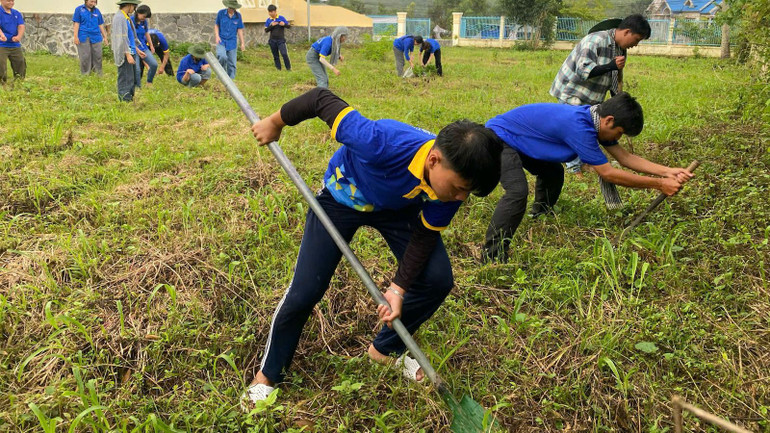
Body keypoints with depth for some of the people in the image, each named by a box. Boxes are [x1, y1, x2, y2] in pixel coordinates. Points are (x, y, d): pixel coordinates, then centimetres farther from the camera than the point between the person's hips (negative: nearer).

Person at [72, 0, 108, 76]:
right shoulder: (79, 9, 2)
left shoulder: (97, 11, 12)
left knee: (97, 56, 2)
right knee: (85, 57, -1)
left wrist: (105, 36, 15)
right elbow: (76, 23, -2)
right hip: (84, 38, -3)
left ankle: (98, 74, 10)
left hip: (96, 37, 3)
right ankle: (85, 74, 7)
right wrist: (76, 37, -9)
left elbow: (100, 25, 16)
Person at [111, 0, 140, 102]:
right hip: (125, 54, -10)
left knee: (133, 79, 13)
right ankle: (125, 100, -2)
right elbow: (122, 38, -19)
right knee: (126, 80, -7)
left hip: (131, 52, 10)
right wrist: (128, 54, -22)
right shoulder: (119, 18, -14)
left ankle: (131, 99, 21)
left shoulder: (127, 17, 15)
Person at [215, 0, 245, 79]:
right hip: (221, 41, -2)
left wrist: (242, 43, 3)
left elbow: (240, 30, 6)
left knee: (232, 63, 3)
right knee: (222, 57, -25)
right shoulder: (221, 13, -3)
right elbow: (216, 25, 7)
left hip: (232, 42, 2)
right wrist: (217, 36, -7)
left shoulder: (238, 16, 2)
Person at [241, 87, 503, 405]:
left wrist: (398, 288, -21)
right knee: (304, 293, -9)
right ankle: (268, 374, 18)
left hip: (398, 208, 4)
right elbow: (322, 98, -34)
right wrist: (276, 122, -17)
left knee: (438, 280, -9)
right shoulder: (384, 144, -46)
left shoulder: (454, 180, -29)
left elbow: (424, 235, -14)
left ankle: (385, 349, 17)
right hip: (342, 197, -4)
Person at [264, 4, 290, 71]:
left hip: (281, 40, -3)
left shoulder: (281, 18, -2)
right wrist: (271, 25, -15)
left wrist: (284, 24, -20)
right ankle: (278, 68, 18)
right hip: (272, 40, 3)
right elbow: (266, 30, 1)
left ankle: (288, 67, -2)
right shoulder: (268, 20, 4)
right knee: (275, 56, 8)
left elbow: (289, 26, 1)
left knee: (284, 54, -14)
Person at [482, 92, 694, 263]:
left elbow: (625, 157, 4)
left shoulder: (594, 118, -1)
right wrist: (659, 184, -21)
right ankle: (492, 258, -26)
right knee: (517, 191, -28)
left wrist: (667, 171, -5)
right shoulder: (579, 126, -31)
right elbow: (608, 173, -27)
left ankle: (541, 217, 41)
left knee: (553, 172, 23)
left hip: (515, 139, 10)